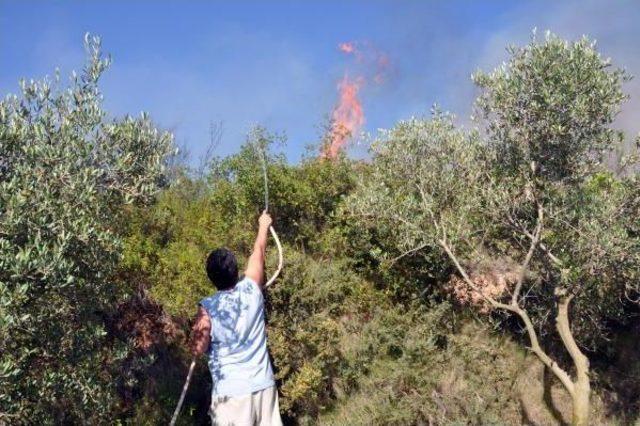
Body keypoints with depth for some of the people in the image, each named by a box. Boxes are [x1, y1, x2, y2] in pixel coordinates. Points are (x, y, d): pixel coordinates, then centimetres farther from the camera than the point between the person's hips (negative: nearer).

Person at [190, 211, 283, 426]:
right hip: (263, 385, 4)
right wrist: (263, 226, 31)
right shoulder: (251, 290, -1)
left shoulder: (207, 307, -11)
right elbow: (258, 253, 16)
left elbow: (198, 350, -3)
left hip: (231, 392, -4)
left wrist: (196, 329, 15)